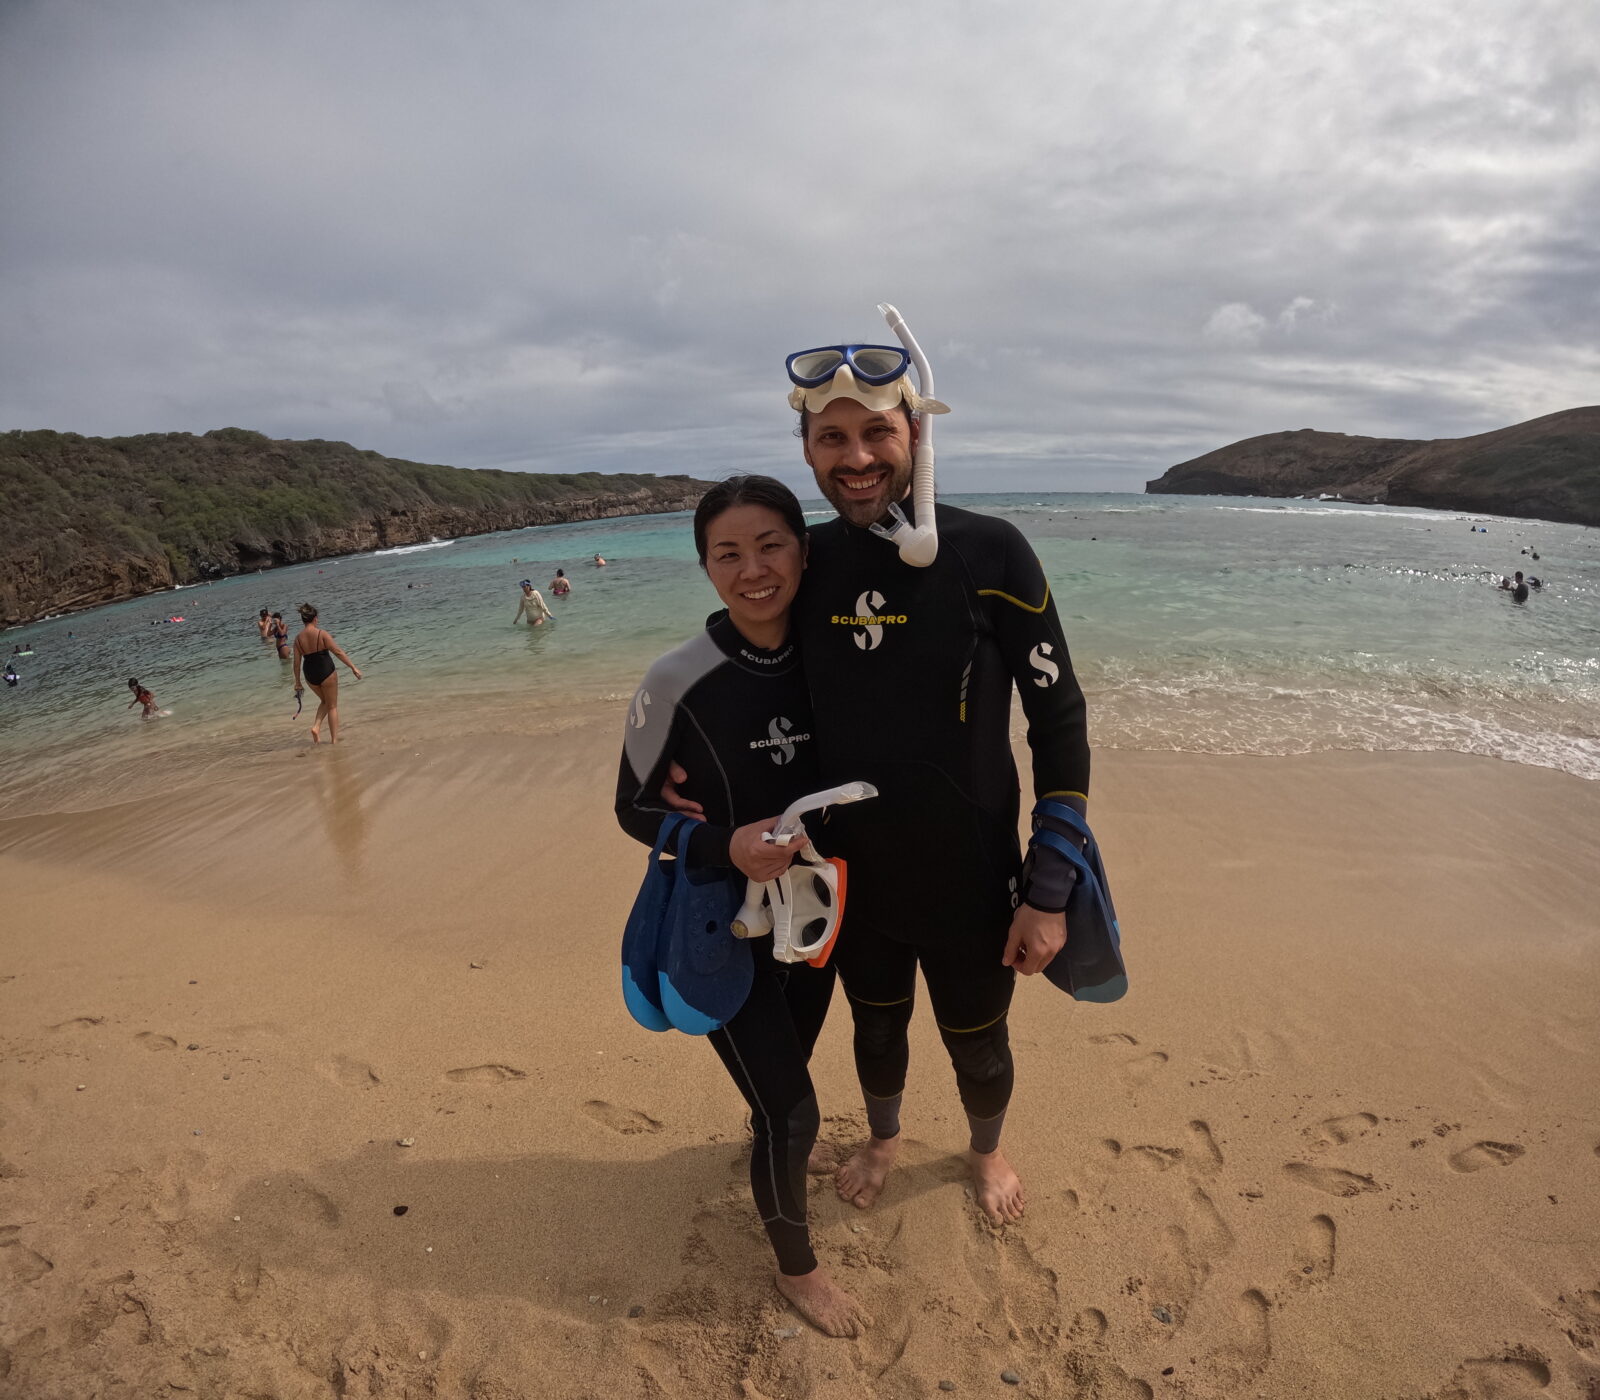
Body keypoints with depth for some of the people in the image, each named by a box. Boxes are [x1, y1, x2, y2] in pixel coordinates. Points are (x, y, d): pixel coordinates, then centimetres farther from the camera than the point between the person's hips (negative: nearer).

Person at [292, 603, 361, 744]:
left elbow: (297, 662, 4)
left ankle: (316, 726, 8)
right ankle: (334, 739, 11)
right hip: (326, 672, -5)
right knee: (332, 706, 9)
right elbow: (338, 652, -14)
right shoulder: (322, 634, -13)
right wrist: (353, 667, -9)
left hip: (309, 674, 5)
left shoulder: (298, 638, 0)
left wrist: (297, 682, 12)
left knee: (324, 701, 28)